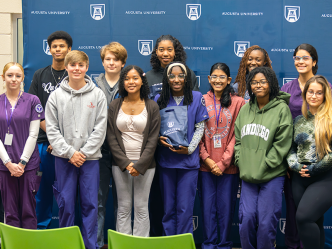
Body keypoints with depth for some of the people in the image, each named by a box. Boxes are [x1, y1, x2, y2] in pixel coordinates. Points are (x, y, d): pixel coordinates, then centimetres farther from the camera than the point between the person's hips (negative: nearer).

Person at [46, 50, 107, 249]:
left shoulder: (98, 95, 1)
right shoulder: (56, 95, 2)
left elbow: (100, 128, -2)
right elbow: (52, 129, -1)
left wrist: (85, 153, -9)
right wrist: (70, 152, -9)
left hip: (90, 158, 0)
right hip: (64, 158, 0)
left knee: (90, 204, 3)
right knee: (66, 203, 5)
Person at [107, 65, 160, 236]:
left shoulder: (152, 107, 1)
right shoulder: (115, 106, 5)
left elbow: (152, 140, -2)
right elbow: (111, 138, 2)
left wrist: (139, 165, -11)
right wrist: (126, 163, -9)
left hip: (145, 165, -1)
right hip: (121, 164, 1)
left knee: (141, 208, 3)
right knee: (123, 208, 5)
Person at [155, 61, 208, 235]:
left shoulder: (197, 97, 2)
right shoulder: (159, 99, 6)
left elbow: (200, 127, 2)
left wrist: (190, 148, -9)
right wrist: (158, 139, -9)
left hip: (188, 160, -2)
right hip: (166, 160, 2)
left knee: (185, 209, -1)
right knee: (168, 208, 8)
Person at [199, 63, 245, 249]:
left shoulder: (238, 102, 1)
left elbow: (237, 135, -3)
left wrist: (223, 162, -9)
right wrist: (207, 159, -6)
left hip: (228, 166, -1)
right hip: (206, 165, 2)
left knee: (226, 207, 4)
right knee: (208, 207, 6)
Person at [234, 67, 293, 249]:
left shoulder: (281, 109, -3)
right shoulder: (245, 109, 11)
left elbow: (282, 144, -8)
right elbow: (238, 140, 14)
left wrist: (263, 168, -10)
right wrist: (241, 163, 1)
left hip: (272, 176, -4)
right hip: (248, 175, 4)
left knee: (266, 222, -2)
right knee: (246, 218, 0)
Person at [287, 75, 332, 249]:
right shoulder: (299, 120, 13)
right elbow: (291, 149, 13)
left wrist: (312, 169, -9)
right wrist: (296, 166, -5)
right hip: (300, 178, 5)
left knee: (304, 217, -20)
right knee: (314, 222, 9)